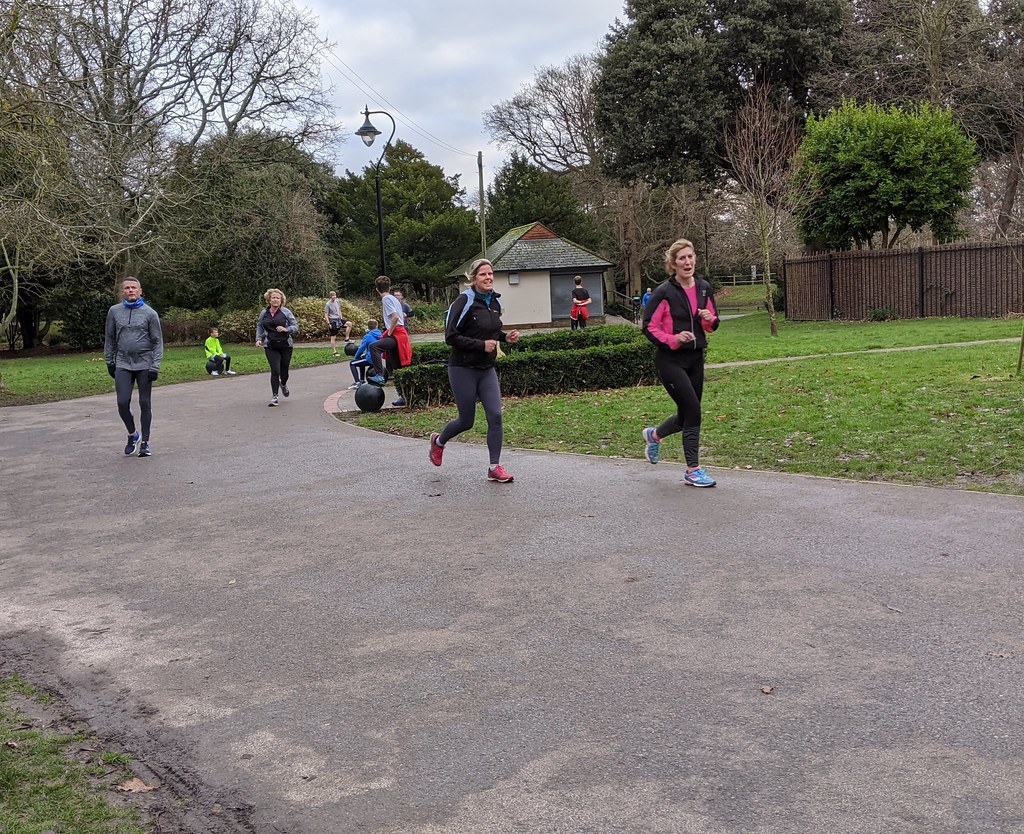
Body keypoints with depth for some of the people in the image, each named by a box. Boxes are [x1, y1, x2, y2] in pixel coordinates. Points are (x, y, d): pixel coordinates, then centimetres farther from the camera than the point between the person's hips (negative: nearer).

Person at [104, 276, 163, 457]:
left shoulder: (150, 313, -2)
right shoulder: (114, 311, 4)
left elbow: (157, 341, -2)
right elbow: (109, 338, 13)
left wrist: (155, 366, -9)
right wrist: (109, 362, 11)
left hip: (144, 365, -1)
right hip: (122, 365, 1)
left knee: (145, 404, 3)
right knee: (122, 403, -7)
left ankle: (144, 442, 14)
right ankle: (132, 435, 17)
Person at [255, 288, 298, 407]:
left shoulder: (286, 312, -2)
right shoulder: (264, 313, 7)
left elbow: (295, 326, 0)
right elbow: (259, 327, 20)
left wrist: (285, 329, -18)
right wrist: (259, 339, 5)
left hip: (285, 346, -1)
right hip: (270, 347, 1)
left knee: (284, 371, 8)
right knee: (275, 370, -11)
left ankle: (283, 384, 45)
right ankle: (274, 397, -3)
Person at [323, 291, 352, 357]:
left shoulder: (337, 302, 5)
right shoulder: (328, 304, -12)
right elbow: (326, 315, -10)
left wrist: (341, 318, 13)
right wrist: (328, 324, -15)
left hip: (338, 319, 6)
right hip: (332, 321, -6)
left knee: (349, 324, -14)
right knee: (333, 337, -2)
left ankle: (347, 339, -4)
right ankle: (334, 352, 5)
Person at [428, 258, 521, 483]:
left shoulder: (495, 302, 7)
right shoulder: (465, 302, -16)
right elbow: (451, 336, -18)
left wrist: (506, 337, 3)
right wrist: (481, 345, -22)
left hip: (487, 369, 6)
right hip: (463, 369, -6)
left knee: (495, 416, -5)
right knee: (466, 421, 5)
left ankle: (494, 468, 4)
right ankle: (438, 441, 36)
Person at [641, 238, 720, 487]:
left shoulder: (704, 288, 6)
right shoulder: (664, 292, -11)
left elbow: (713, 325, 15)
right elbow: (649, 327, -10)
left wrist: (709, 319, -8)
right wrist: (673, 339, -23)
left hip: (695, 359, 7)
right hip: (670, 360, -6)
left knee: (687, 414, 11)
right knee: (692, 409, -12)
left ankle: (654, 435, 41)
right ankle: (693, 471, -1)